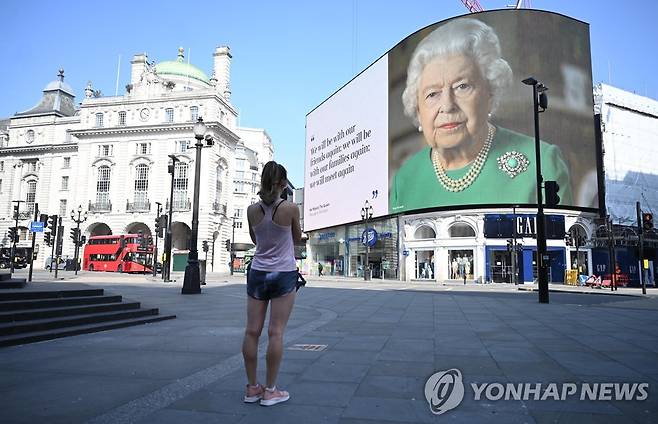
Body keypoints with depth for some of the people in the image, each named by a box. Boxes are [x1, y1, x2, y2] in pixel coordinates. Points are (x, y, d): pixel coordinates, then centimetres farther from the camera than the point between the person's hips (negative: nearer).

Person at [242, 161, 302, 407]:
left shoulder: (252, 210, -1)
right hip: (283, 275, -3)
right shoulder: (291, 208, -10)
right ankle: (270, 391, 8)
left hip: (257, 273, 4)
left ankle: (252, 388, 16)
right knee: (276, 332, 1)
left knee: (252, 331, 7)